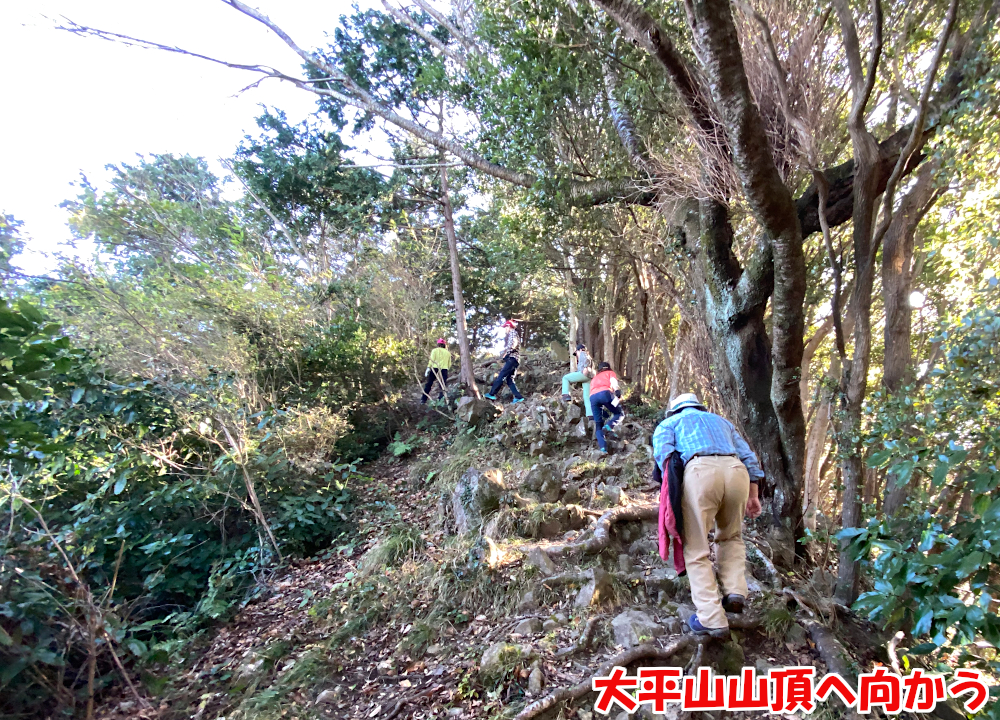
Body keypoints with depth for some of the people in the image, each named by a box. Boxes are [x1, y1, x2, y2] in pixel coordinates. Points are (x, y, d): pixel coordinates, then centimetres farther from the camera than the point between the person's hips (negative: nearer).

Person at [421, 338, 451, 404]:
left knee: (429, 384, 6)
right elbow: (449, 364, 14)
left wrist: (428, 368, -6)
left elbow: (432, 360, -5)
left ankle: (423, 400, 8)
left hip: (435, 368, -2)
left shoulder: (435, 350, 7)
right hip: (444, 369, 2)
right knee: (443, 386, 3)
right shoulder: (448, 352, 16)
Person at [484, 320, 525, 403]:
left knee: (501, 376, -11)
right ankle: (518, 397, 0)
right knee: (509, 379, 6)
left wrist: (507, 352, -12)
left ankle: (492, 394, -12)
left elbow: (514, 343, -18)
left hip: (512, 357, -10)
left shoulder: (512, 332, 0)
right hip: (514, 359, 10)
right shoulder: (515, 334, 28)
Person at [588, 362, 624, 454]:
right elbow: (614, 382, 7)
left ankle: (603, 448, -6)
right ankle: (608, 426, -13)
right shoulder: (610, 373, 30)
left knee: (598, 424, 10)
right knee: (619, 413, 15)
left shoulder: (594, 378, 42)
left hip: (592, 397, 4)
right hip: (605, 393, -4)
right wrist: (618, 392, -11)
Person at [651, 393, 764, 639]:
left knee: (697, 552, 8)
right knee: (731, 536, 29)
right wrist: (752, 496, 27)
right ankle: (735, 591, 12)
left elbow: (664, 453, 7)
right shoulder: (721, 420, 38)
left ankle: (712, 620, 4)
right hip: (737, 472, 4)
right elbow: (748, 457, 28)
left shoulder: (668, 423, 28)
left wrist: (674, 489, 7)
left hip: (700, 471, -4)